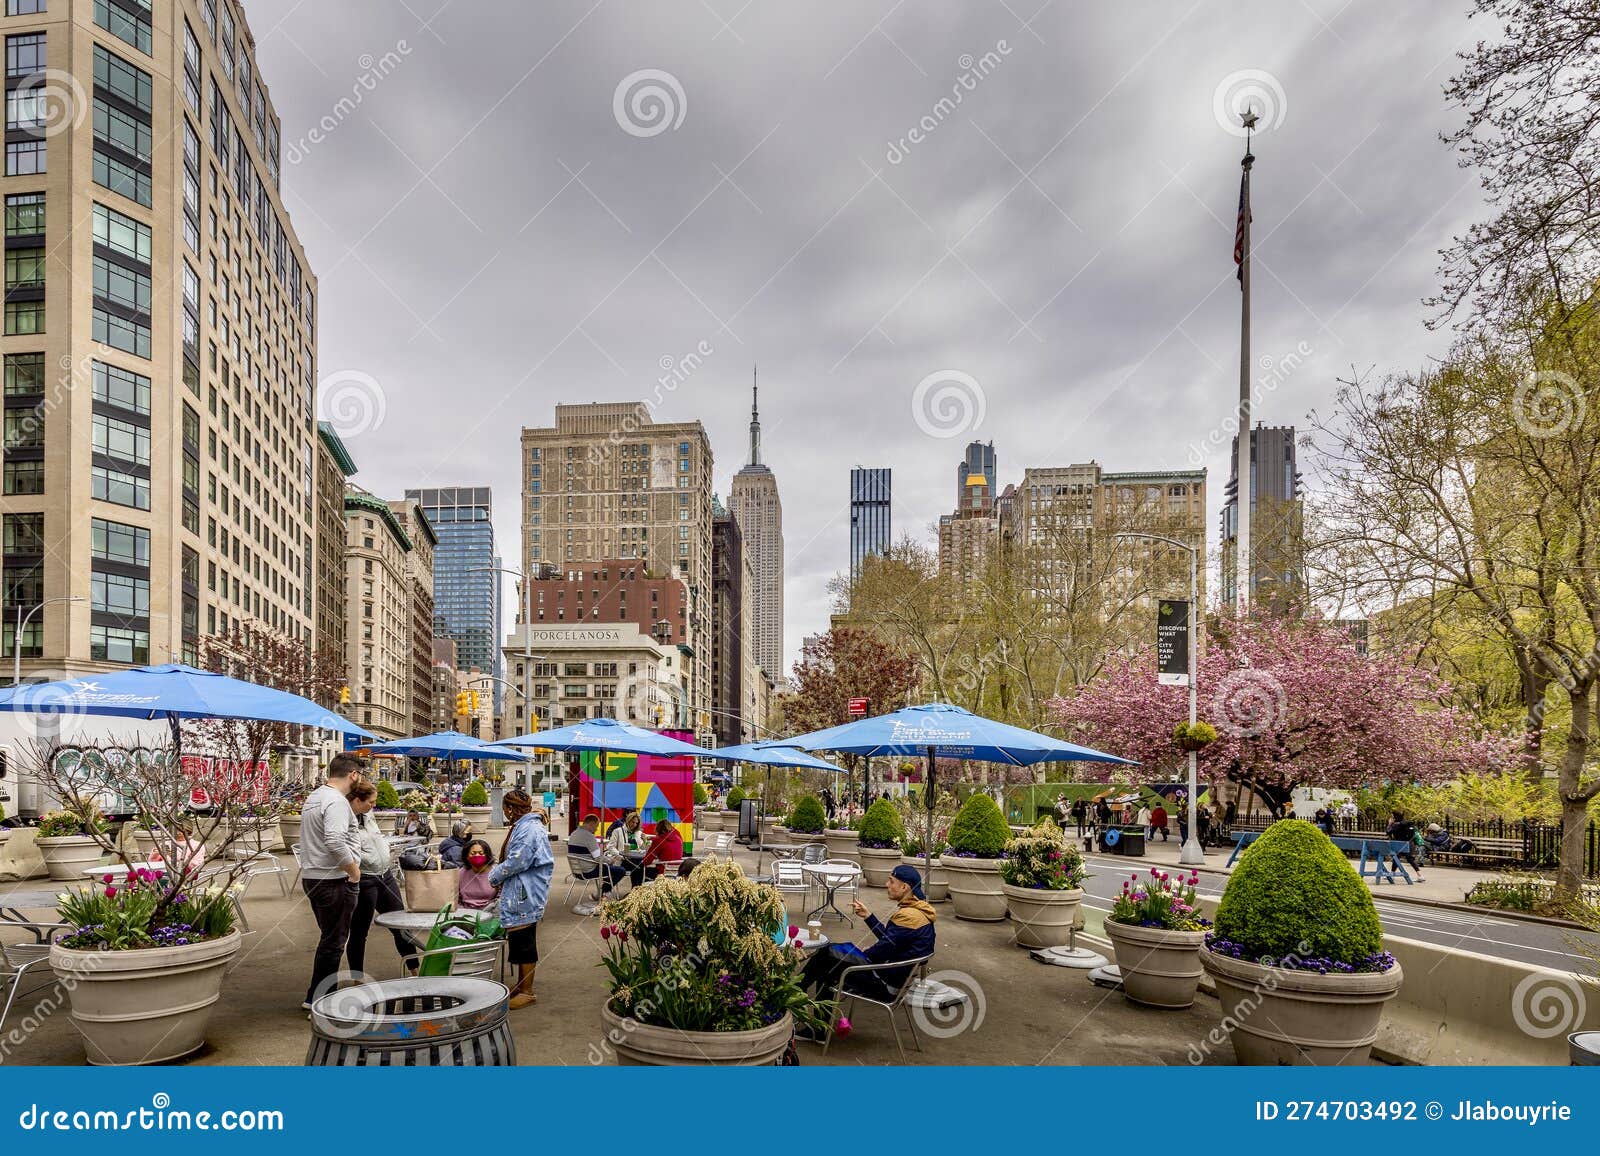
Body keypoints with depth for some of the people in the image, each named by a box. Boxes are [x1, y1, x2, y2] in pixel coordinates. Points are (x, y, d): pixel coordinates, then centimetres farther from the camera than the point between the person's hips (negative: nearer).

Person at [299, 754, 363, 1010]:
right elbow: (335, 842, -31)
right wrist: (354, 869, -17)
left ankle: (319, 995, 27)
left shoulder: (313, 797, 14)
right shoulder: (337, 802, -18)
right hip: (334, 880, -10)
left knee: (329, 938, 19)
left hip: (311, 876, 10)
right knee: (333, 941, 0)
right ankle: (317, 998, 6)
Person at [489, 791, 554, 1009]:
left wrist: (494, 875, -6)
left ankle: (527, 992, 6)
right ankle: (521, 986, 26)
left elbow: (516, 862, -21)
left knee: (524, 943, -2)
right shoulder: (527, 826, 14)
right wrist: (499, 872, 9)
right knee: (519, 942, 17)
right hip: (521, 895, 10)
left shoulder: (528, 829, -20)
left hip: (524, 897, -10)